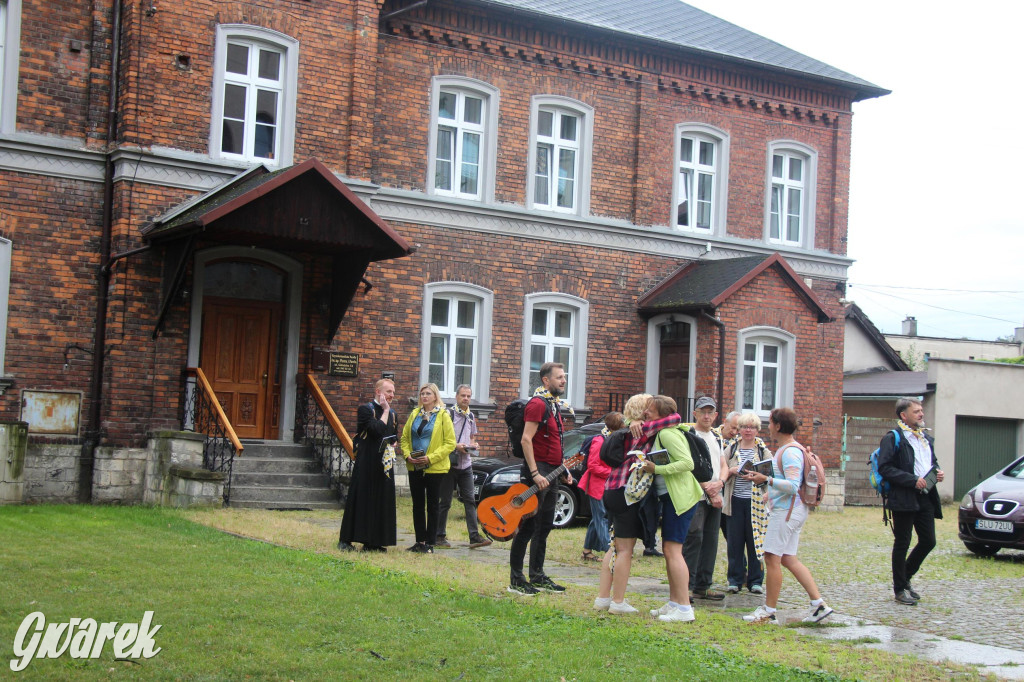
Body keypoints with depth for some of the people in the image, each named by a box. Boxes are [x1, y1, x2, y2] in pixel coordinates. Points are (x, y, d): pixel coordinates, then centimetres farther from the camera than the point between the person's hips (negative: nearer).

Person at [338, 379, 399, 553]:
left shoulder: (392, 414, 14)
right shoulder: (365, 409, -7)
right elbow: (377, 430, -22)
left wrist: (391, 447, 3)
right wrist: (385, 411, -11)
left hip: (384, 464, 7)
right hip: (366, 463, -6)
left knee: (381, 501, 5)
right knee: (360, 498, -5)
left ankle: (373, 541, 11)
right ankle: (345, 540, 1)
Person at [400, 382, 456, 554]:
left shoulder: (443, 415, -4)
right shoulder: (414, 414, 10)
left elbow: (450, 443, -8)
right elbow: (405, 438, 14)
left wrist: (431, 458, -17)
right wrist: (407, 455, -5)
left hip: (435, 468, -5)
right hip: (415, 467, 5)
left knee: (432, 505, 2)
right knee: (417, 505, 9)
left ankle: (430, 543, 7)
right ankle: (420, 541, 16)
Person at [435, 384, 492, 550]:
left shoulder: (471, 417, 14)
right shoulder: (449, 414, -5)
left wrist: (473, 444, 4)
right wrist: (455, 446, -17)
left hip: (466, 463, 5)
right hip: (450, 462, -5)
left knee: (470, 499, -1)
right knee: (445, 502, 1)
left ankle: (474, 537, -3)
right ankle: (440, 537, 10)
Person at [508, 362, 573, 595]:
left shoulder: (554, 405, 18)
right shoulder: (538, 404, -12)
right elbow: (526, 440, -19)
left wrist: (563, 470, 19)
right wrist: (535, 474, -24)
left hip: (551, 472, 10)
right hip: (538, 470, -10)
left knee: (544, 527, 13)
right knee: (527, 527, -6)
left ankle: (537, 577, 20)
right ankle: (516, 580, -2)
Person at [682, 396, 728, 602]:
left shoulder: (717, 438, 20)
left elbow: (723, 466, 16)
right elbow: (690, 467, -12)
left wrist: (719, 483, -6)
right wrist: (709, 491, -13)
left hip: (715, 497, 8)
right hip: (696, 496, -7)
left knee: (710, 541, 8)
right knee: (693, 539, -13)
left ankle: (703, 586, 14)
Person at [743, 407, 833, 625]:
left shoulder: (790, 452, -16)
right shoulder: (785, 449, 16)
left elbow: (793, 485, -24)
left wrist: (767, 480, -26)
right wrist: (762, 477, 16)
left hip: (787, 509, -11)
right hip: (791, 509, 11)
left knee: (772, 558, -6)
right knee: (788, 559, 12)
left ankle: (769, 612, 0)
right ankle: (819, 604, 11)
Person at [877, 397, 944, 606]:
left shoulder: (927, 439, 18)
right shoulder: (892, 438, -7)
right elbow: (885, 468, -16)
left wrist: (937, 473, 6)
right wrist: (912, 480, -21)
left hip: (926, 498, 7)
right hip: (904, 499, -7)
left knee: (928, 541, 7)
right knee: (902, 543, 1)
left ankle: (905, 578, 27)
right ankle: (900, 588, 12)